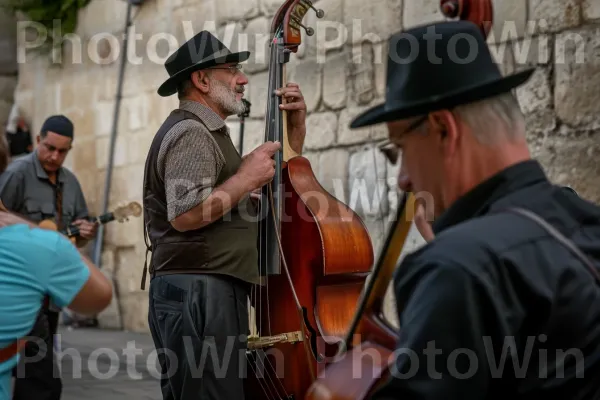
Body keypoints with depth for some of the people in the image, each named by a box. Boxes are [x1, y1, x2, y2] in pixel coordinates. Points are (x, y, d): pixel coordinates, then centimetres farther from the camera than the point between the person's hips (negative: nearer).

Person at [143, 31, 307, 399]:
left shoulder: (209, 133, 23)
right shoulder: (191, 133, -10)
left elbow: (280, 177, 29)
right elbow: (184, 215, -25)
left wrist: (296, 124, 16)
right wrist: (247, 178, -15)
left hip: (209, 292, 11)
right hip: (198, 292, -11)